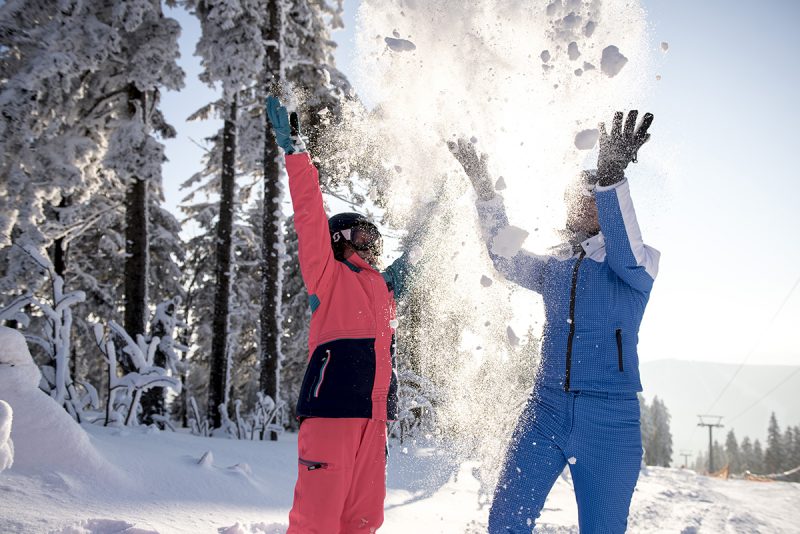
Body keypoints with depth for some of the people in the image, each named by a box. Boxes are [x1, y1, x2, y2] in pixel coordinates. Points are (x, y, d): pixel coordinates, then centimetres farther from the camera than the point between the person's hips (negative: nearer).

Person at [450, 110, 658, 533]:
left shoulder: (638, 264, -1)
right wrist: (485, 191, -2)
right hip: (545, 409, 4)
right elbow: (507, 258, 7)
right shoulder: (553, 267, 15)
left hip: (610, 421, -4)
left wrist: (610, 178, -35)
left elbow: (626, 253, -22)